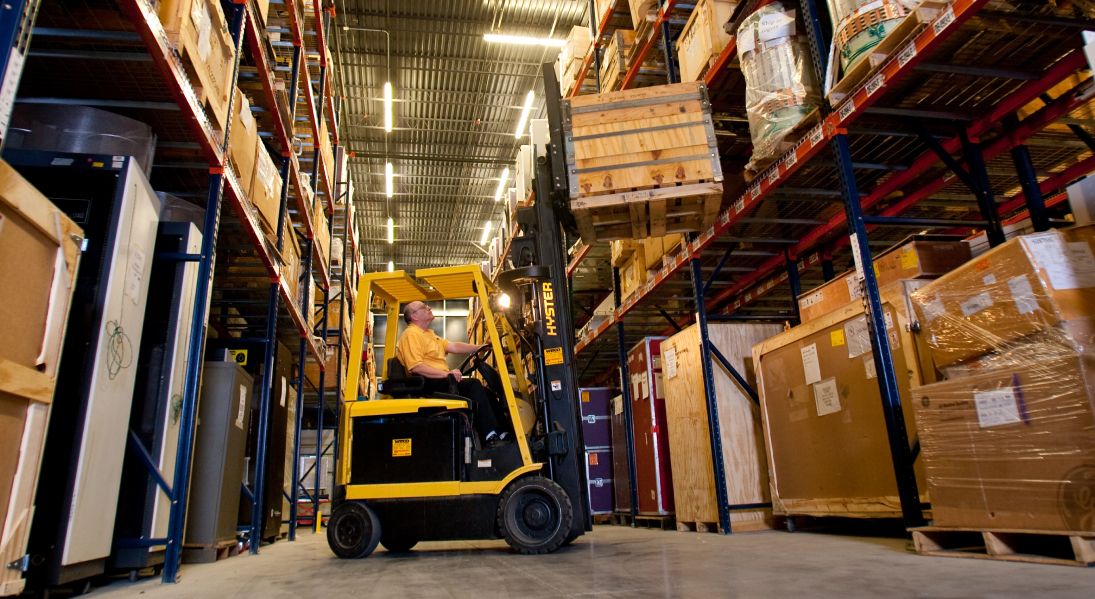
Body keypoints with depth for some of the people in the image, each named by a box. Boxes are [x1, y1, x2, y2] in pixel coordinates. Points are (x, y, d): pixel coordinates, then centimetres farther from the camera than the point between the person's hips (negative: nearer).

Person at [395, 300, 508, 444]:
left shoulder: (429, 334, 24)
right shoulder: (411, 334, -8)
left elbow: (454, 347, 15)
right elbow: (416, 367, -21)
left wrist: (481, 347, 5)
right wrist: (446, 373, -26)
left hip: (441, 379, 10)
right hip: (429, 383, -10)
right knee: (473, 385, -22)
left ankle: (500, 430, -2)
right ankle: (490, 434, -21)